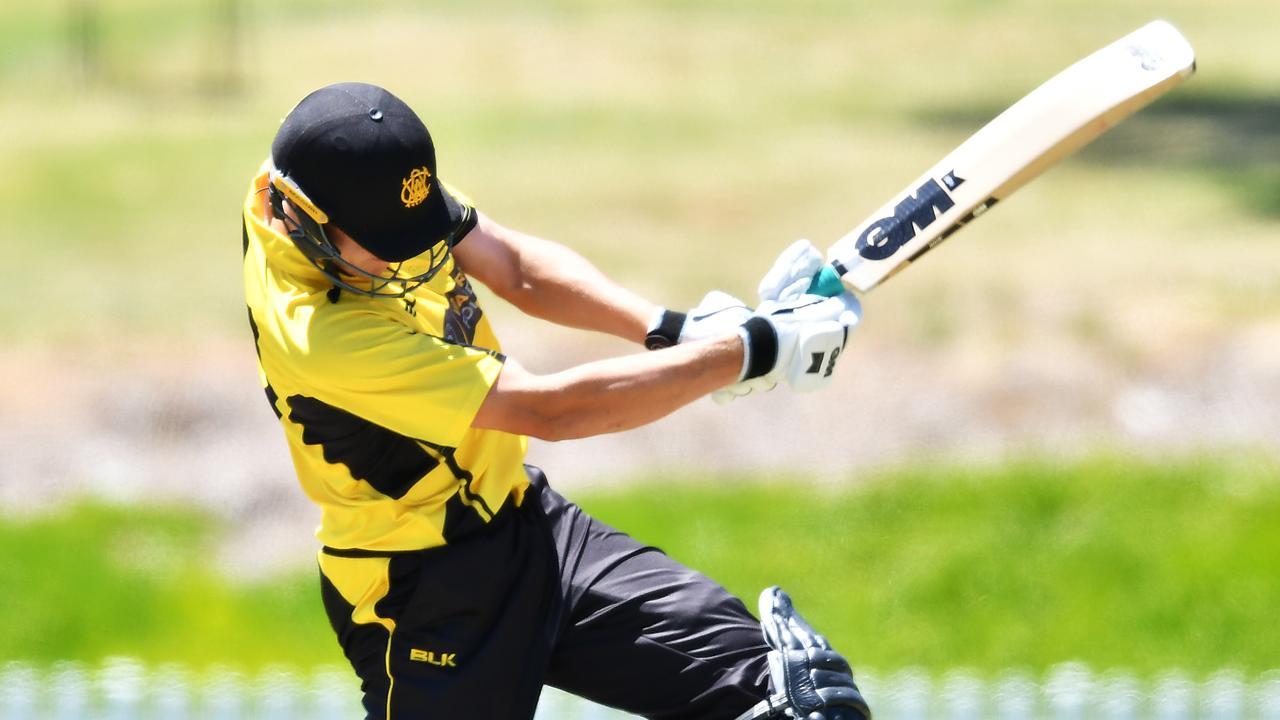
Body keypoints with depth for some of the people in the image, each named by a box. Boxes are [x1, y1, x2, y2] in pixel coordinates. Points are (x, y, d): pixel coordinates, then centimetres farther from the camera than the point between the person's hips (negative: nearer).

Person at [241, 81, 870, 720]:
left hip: (527, 523, 8)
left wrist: (674, 332, -15)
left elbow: (518, 268, 1)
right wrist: (751, 351, -30)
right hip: (425, 596, -8)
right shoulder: (314, 332, -34)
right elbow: (548, 410, -32)